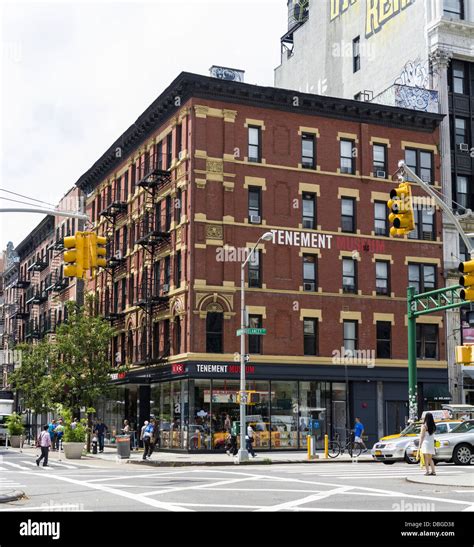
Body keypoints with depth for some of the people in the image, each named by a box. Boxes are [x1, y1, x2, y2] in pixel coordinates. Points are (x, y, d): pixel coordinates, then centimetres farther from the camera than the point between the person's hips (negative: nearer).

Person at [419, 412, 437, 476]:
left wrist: (420, 444, -5)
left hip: (425, 443, -6)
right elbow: (433, 436, 10)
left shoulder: (424, 426, -10)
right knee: (430, 459, 15)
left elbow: (422, 436, -9)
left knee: (426, 458, -3)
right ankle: (433, 471, 12)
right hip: (431, 443, 6)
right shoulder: (433, 426, 7)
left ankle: (427, 471, -8)